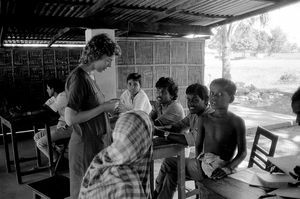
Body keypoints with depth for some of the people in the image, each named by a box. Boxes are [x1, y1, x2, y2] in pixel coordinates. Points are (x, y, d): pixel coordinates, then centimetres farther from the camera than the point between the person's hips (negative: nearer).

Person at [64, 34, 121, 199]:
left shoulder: (87, 76, 10)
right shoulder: (78, 78, -18)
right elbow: (70, 119, -23)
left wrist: (106, 106, 6)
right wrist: (103, 108, -19)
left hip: (97, 143, 9)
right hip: (86, 147, -9)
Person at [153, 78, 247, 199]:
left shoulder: (236, 122, -10)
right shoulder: (204, 119, 3)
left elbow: (242, 152, -7)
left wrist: (228, 168, -18)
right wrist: (199, 161, -3)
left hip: (218, 170, -5)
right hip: (203, 165, 5)